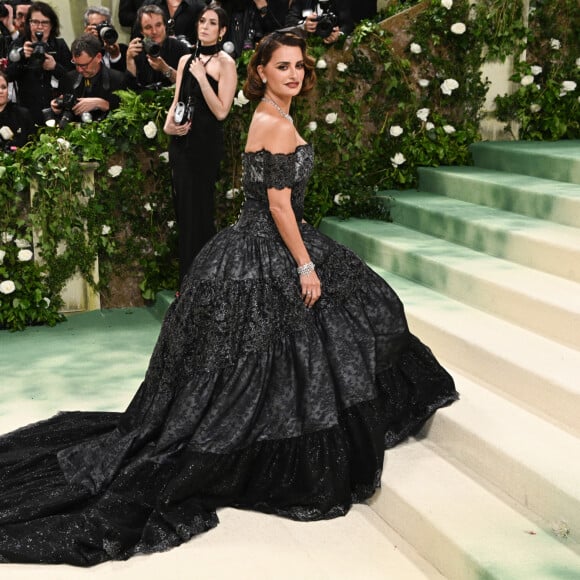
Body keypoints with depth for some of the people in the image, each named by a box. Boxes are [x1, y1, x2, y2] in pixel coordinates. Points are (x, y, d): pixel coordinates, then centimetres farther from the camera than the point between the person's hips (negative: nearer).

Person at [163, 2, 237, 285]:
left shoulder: (225, 63, -6)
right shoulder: (186, 59, 12)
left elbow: (221, 111, -13)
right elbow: (177, 100, 16)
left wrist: (202, 77, -18)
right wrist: (168, 123, -2)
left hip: (206, 142, -6)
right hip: (181, 140, 6)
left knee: (198, 208, -1)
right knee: (182, 206, 9)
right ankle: (187, 278, 19)